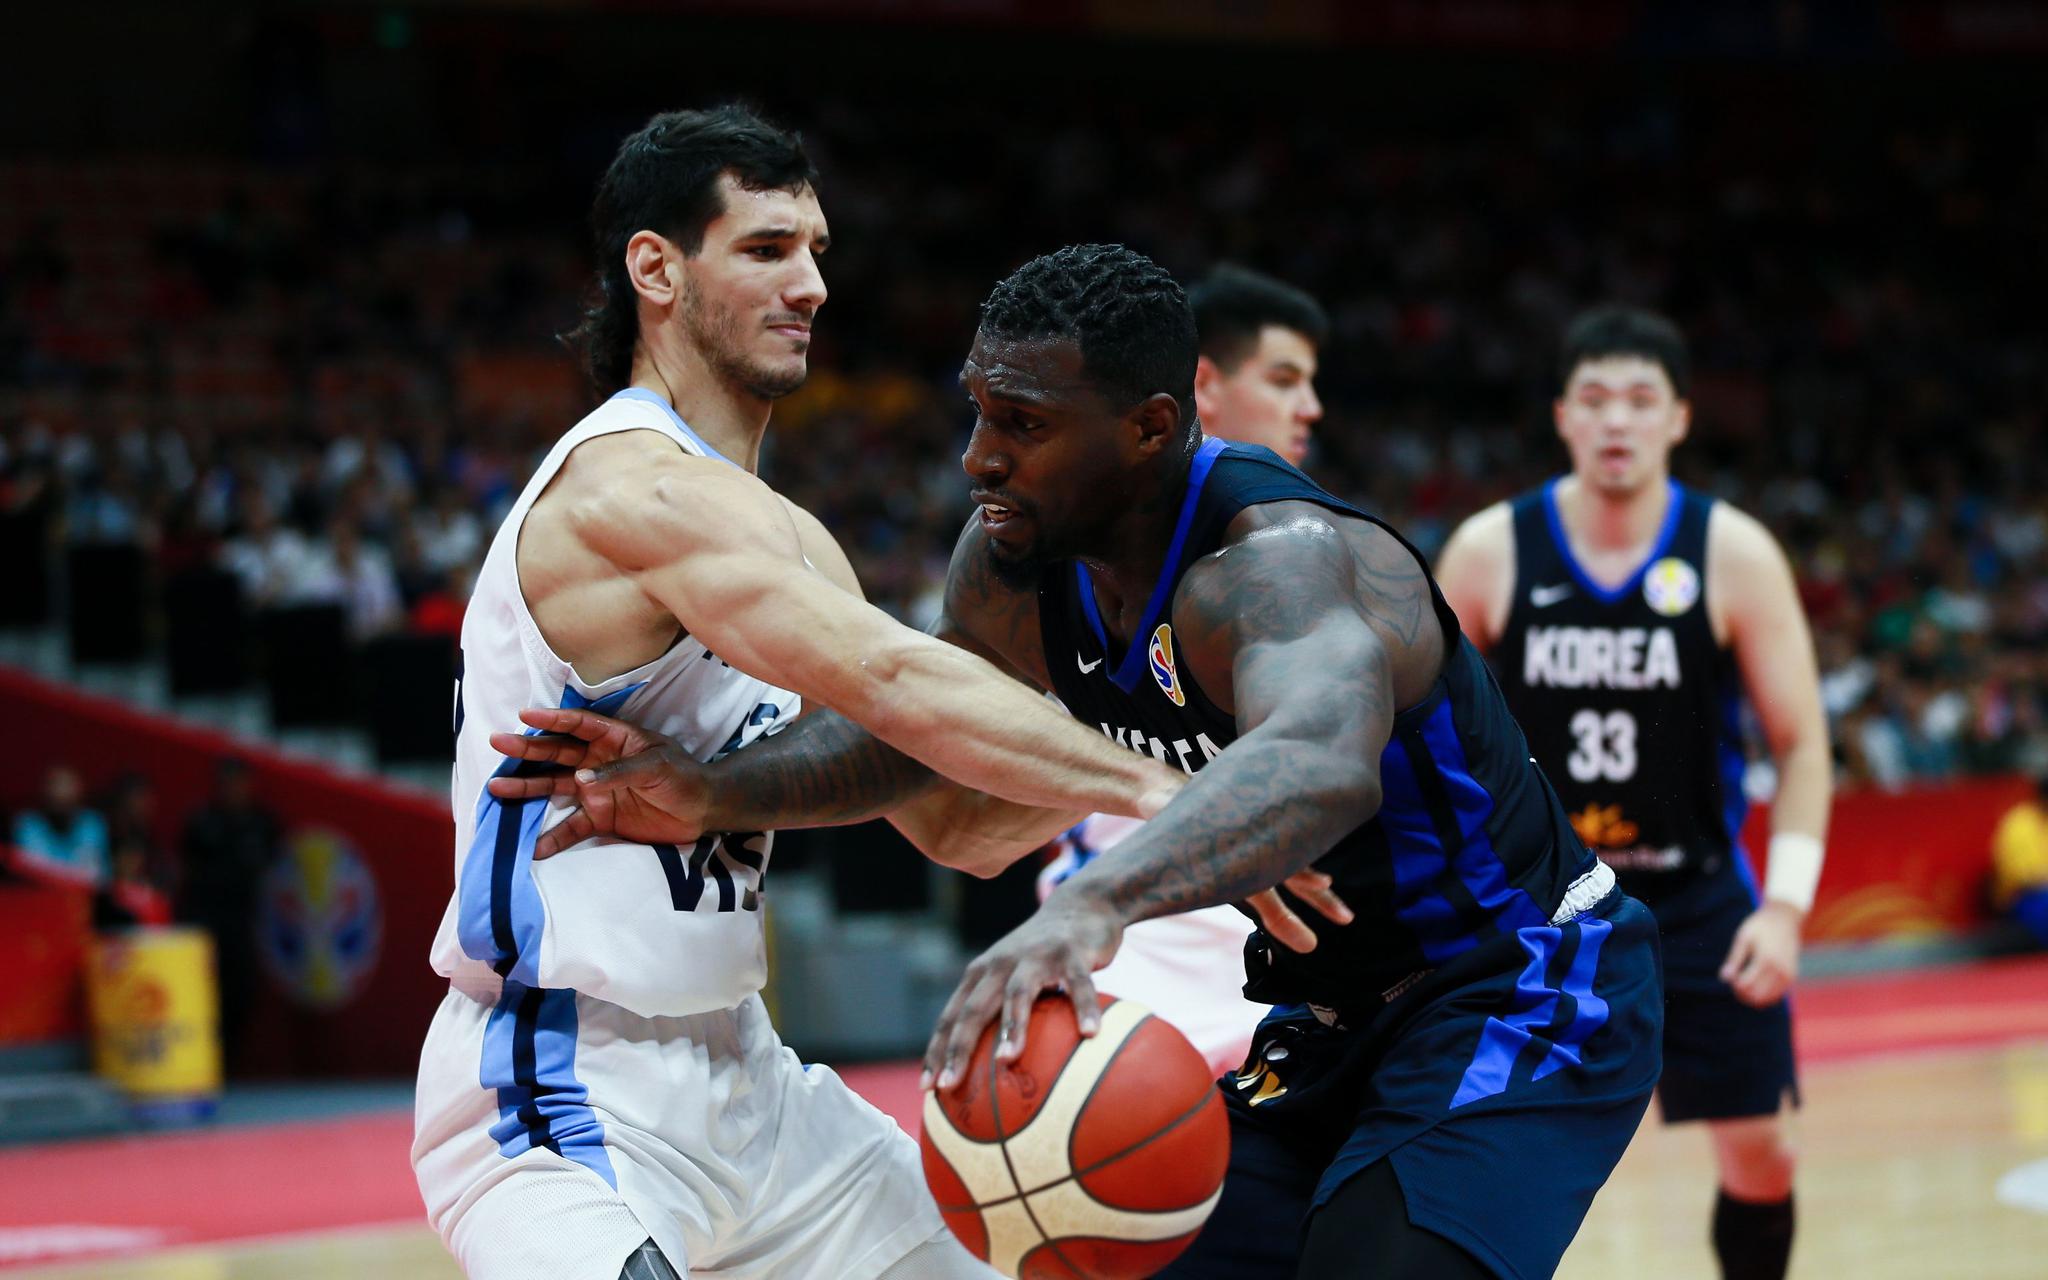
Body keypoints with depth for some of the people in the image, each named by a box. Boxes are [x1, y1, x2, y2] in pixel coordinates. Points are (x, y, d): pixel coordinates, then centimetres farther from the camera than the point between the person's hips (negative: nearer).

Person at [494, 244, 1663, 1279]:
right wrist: (719, 791, -8)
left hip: (1518, 996, -8)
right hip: (1315, 1017, 8)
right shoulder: (1014, 567, -7)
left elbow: (1323, 764, -54)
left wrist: (1095, 907, -70)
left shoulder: (1280, 559, -33)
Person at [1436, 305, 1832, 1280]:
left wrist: (1786, 904, -17)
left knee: (1756, 1148, 1)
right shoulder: (1490, 551, -9)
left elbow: (1801, 743, -7)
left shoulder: (1734, 554, -10)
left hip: (1695, 894, 0)